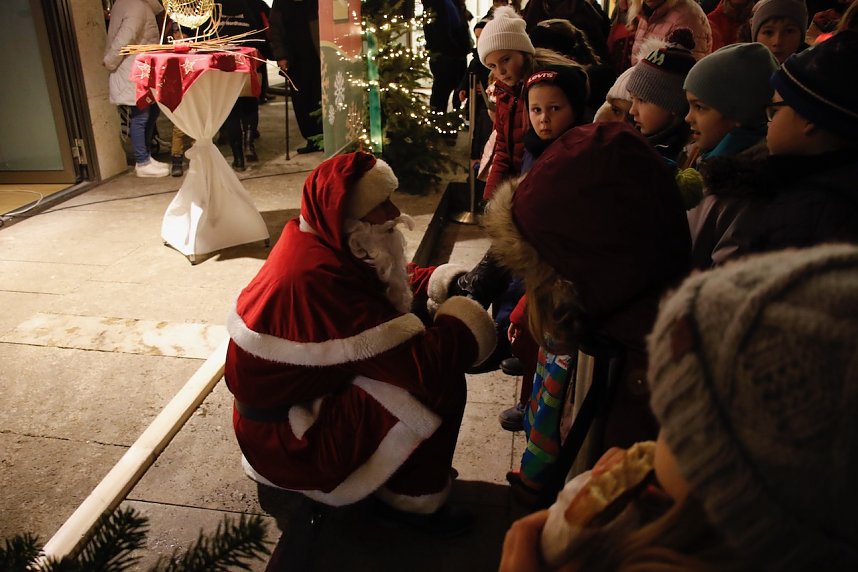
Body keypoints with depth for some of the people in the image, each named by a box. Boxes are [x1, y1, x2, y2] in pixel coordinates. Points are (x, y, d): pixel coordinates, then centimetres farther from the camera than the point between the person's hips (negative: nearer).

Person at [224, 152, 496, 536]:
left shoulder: (322, 242, -4)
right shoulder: (321, 278, -33)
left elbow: (397, 284, 7)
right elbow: (414, 361, -33)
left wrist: (453, 283, -11)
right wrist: (469, 321, -17)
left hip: (296, 393, 10)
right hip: (290, 436, -9)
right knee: (439, 381, -20)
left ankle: (411, 472, 18)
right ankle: (414, 501, 2)